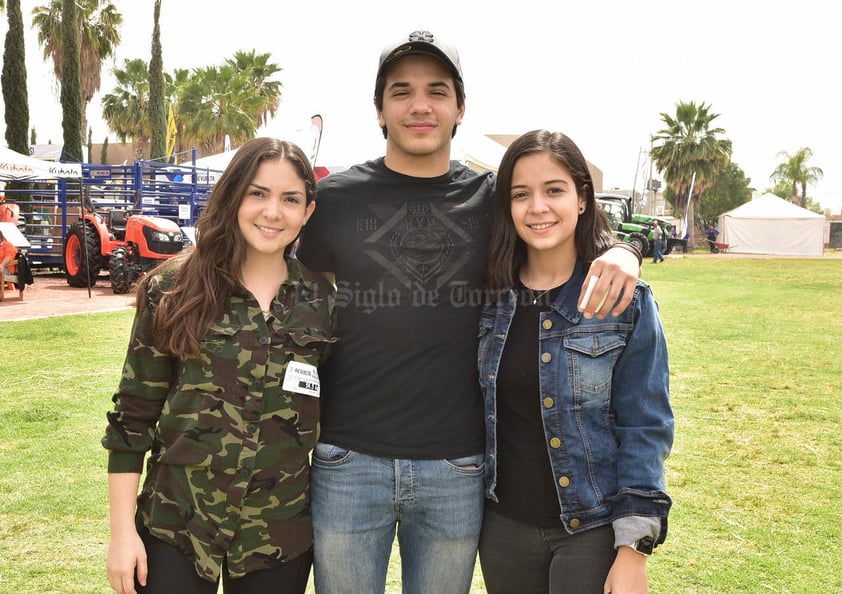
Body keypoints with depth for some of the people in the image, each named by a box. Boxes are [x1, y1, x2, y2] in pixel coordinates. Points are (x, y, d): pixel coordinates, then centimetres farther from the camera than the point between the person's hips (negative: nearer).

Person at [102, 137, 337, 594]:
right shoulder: (174, 290, -7)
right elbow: (133, 414, -4)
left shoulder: (322, 302, -2)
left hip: (280, 537, 2)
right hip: (174, 528, -1)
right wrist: (123, 530, -5)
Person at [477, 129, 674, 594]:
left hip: (592, 528, -3)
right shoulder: (491, 292, -2)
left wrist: (634, 546, -12)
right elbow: (473, 409, 6)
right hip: (504, 524, 3)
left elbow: (645, 427, -9)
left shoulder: (625, 299, -11)